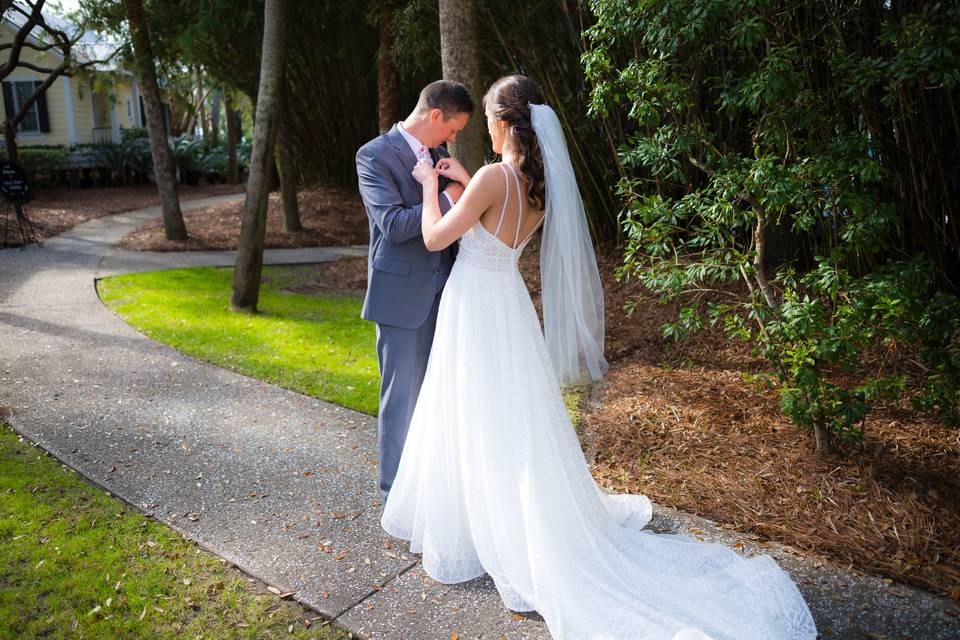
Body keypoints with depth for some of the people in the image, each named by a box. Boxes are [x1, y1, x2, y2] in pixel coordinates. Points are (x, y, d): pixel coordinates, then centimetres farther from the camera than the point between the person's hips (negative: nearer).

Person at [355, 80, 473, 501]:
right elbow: (393, 224, -20)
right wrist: (447, 197, -15)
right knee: (402, 395, 2)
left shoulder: (438, 154, 13)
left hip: (442, 291, 7)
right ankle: (396, 491, 18)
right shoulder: (374, 155, -9)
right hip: (403, 296, -7)